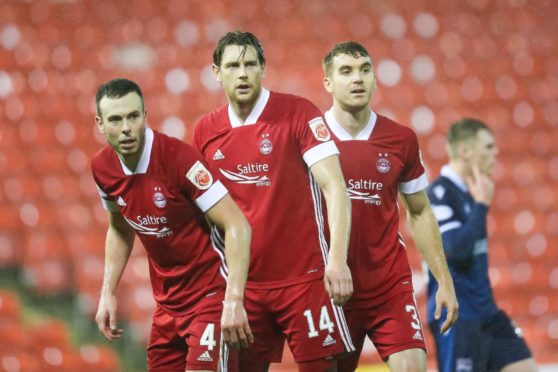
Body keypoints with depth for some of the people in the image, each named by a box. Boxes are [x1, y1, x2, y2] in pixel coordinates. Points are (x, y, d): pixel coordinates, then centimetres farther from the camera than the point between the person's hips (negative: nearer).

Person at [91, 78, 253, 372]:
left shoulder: (178, 157, -21)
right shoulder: (102, 168, -2)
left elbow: (237, 226, -22)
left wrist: (234, 300, -29)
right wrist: (108, 293, 11)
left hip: (210, 293, -7)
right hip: (167, 300, 7)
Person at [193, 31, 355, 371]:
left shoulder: (299, 113, -6)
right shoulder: (206, 131, 7)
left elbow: (335, 188, -12)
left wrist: (338, 259, -22)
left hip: (304, 276, -4)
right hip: (243, 282, 4)